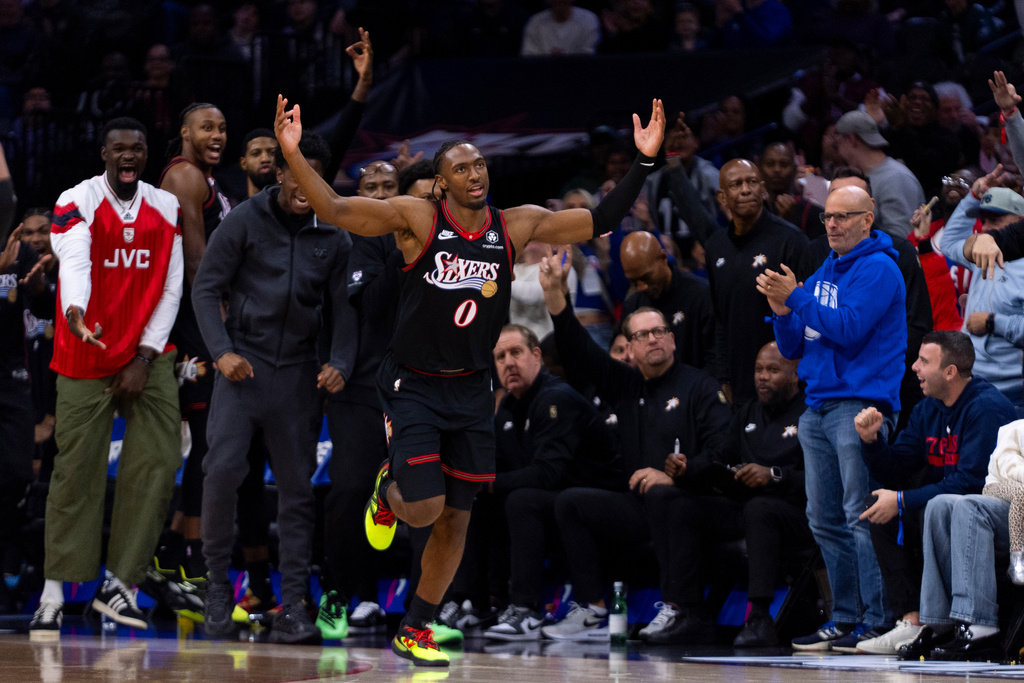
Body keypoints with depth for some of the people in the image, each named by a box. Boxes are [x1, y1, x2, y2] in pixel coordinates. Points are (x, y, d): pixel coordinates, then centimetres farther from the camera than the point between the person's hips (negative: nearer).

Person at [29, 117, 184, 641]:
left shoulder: (167, 209, 7)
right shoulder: (77, 202, -7)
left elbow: (171, 287, 5)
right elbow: (74, 261, -25)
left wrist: (145, 357, -4)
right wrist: (74, 311, -46)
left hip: (148, 359, 4)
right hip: (86, 360, -4)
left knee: (158, 462, -6)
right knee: (76, 471, -4)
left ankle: (119, 583, 2)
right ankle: (53, 595, 2)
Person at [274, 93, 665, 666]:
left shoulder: (518, 226, -1)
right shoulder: (417, 218, -11)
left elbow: (600, 222, 3)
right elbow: (334, 209, -17)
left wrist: (645, 161, -6)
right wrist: (293, 155, -31)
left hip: (472, 392, 4)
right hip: (413, 387, -4)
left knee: (456, 519, 6)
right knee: (425, 509, -15)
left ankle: (415, 633, 21)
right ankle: (388, 491, 24)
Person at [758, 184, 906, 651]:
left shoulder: (878, 269, -6)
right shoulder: (822, 273, 20)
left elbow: (850, 328, -18)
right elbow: (792, 349, 20)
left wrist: (797, 298, -14)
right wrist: (782, 312, 1)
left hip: (861, 406, -9)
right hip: (818, 407, 9)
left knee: (861, 516, -13)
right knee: (825, 520, 9)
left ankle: (876, 623, -14)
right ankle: (845, 619, 14)